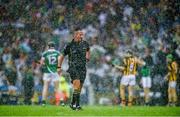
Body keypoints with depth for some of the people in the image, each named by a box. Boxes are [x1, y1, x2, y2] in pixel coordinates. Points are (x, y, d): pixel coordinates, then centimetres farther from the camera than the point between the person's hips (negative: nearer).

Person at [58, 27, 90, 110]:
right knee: (77, 84, -22)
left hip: (82, 68, 4)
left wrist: (88, 57, 15)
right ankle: (77, 105, -22)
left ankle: (72, 103, 20)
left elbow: (88, 50, 32)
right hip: (73, 68, -4)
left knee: (79, 88, 4)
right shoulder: (69, 45, -3)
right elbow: (62, 56, 8)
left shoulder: (85, 44, 6)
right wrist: (59, 67, 7)